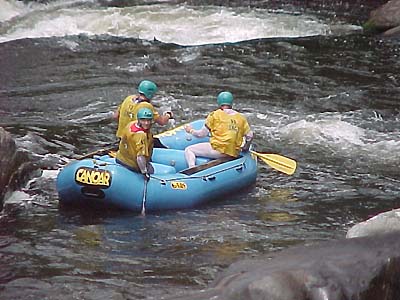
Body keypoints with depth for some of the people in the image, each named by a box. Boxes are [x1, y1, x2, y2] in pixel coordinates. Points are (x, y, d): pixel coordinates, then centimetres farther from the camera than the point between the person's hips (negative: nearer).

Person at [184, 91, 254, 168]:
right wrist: (245, 148, 33)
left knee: (188, 150, 3)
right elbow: (250, 136, 14)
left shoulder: (214, 115, 1)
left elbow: (202, 134, 3)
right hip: (234, 154, 6)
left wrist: (191, 130, 23)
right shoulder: (241, 118, 12)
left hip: (218, 150, -6)